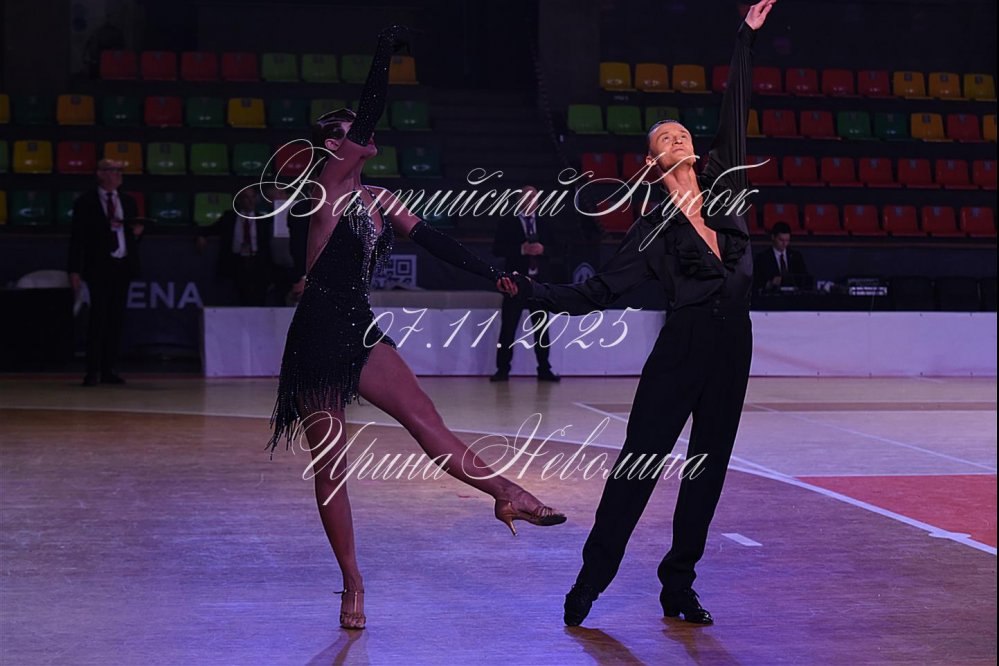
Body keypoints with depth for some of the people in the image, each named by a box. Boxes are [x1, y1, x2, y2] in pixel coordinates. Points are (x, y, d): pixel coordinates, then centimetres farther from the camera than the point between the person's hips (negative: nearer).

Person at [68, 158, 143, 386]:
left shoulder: (128, 202, 15)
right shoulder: (85, 202, 0)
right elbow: (77, 237, -2)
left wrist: (137, 233, -3)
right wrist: (75, 270, -8)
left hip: (123, 266, 5)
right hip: (99, 267, -5)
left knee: (116, 319, 5)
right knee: (98, 317, -9)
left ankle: (110, 370, 10)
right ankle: (93, 371, -7)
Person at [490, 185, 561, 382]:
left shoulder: (544, 223, 12)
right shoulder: (507, 223, 2)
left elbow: (553, 247, 11)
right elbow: (497, 249, -5)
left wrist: (542, 249, -11)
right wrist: (521, 250, -17)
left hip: (540, 280, 3)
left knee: (541, 326, 5)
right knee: (508, 326, -2)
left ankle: (544, 369, 10)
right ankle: (503, 369, 3)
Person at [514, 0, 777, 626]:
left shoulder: (721, 188, 9)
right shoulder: (654, 228, -1)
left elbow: (736, 114, 8)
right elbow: (595, 293, -1)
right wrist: (529, 288, -10)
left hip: (731, 350, 4)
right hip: (682, 349, -4)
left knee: (708, 470, 8)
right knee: (637, 464, -4)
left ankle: (679, 586, 16)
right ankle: (591, 580, 3)